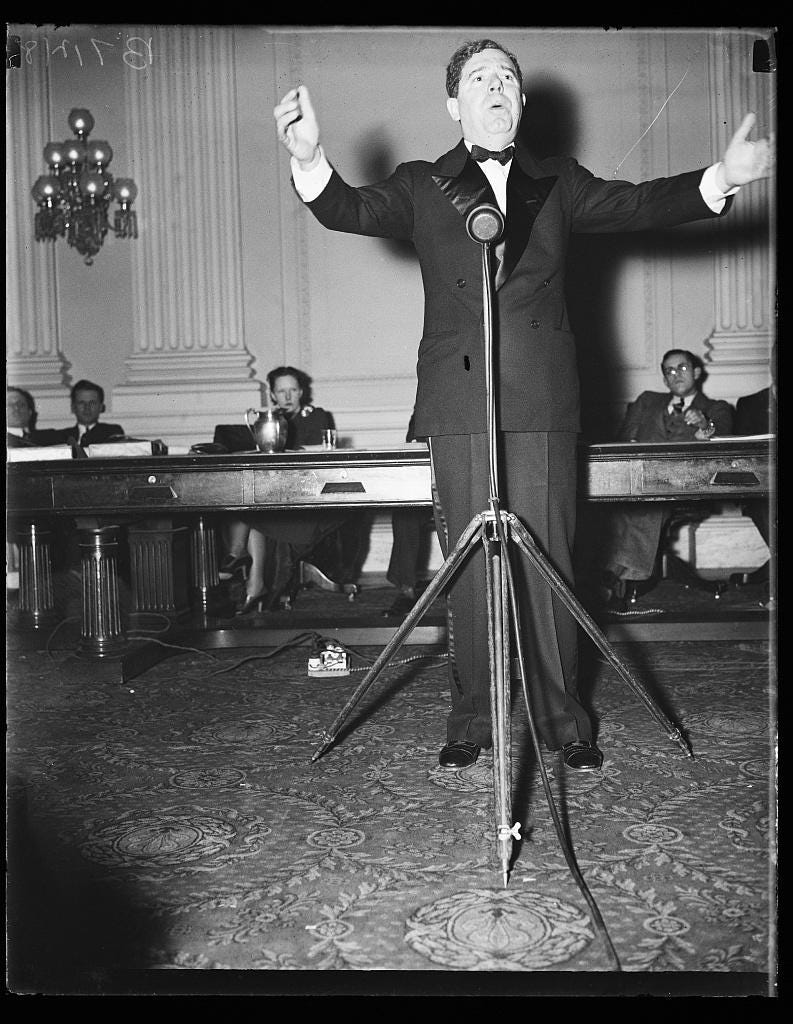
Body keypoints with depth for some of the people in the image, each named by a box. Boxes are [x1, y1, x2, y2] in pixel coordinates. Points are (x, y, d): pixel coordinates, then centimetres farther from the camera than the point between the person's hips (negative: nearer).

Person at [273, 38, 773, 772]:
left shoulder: (558, 184, 16)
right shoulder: (422, 186, 13)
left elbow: (638, 204, 5)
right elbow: (353, 210, -1)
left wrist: (722, 177, -11)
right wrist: (309, 160, -22)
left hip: (544, 401, 1)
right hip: (459, 402, -1)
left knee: (550, 564, 1)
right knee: (471, 568, 2)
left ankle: (563, 720, 14)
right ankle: (471, 722, 14)